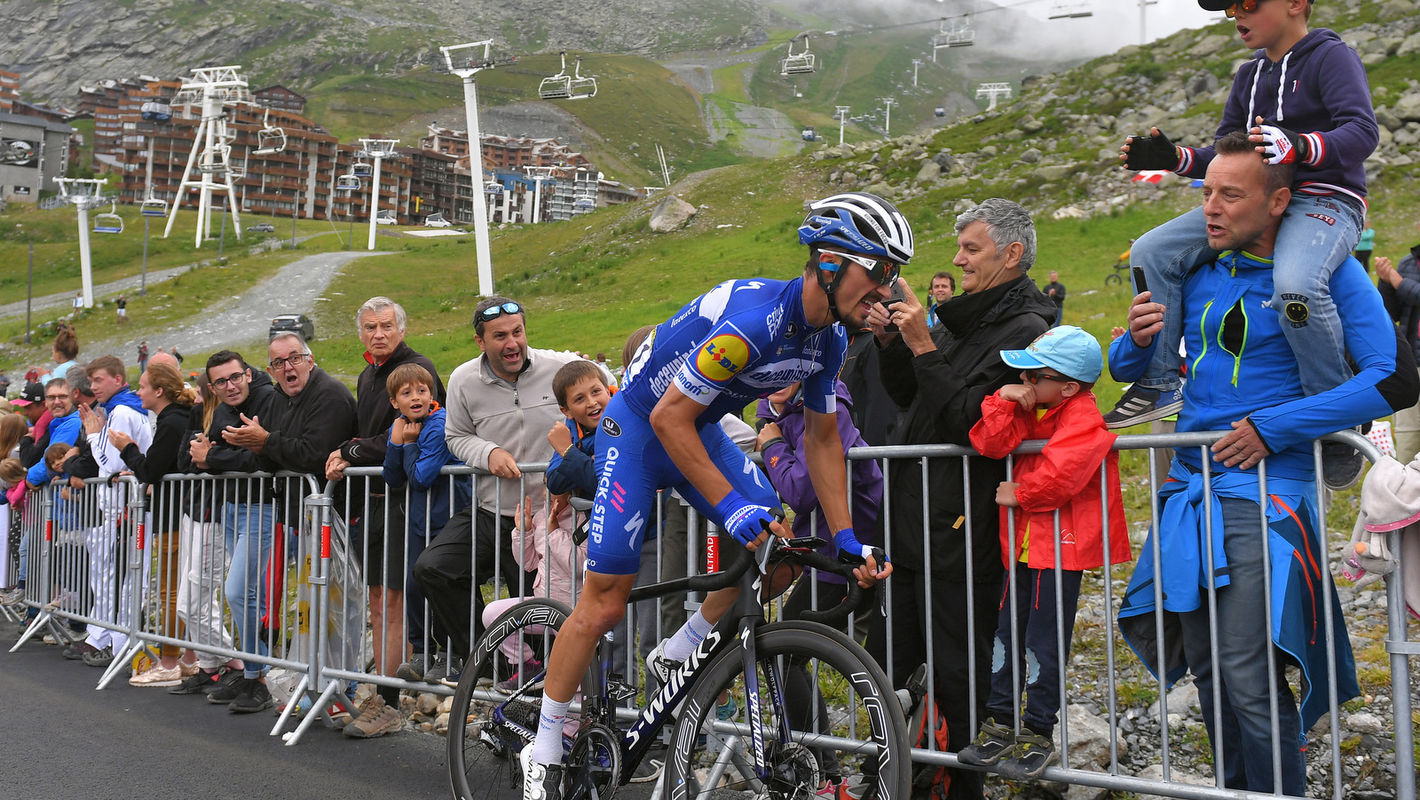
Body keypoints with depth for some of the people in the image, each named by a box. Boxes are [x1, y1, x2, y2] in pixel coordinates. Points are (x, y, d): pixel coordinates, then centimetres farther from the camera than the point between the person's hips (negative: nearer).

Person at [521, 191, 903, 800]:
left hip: (702, 429, 7)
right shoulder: (753, 319, -34)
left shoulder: (830, 338, -7)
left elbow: (822, 438, 4)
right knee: (603, 606, -8)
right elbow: (668, 417, -31)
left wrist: (845, 537, -1)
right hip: (639, 425, -7)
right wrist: (730, 505, -31)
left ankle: (674, 657, 11)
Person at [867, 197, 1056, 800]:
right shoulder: (964, 318, 15)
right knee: (891, 663, 17)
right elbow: (908, 397, 18)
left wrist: (924, 348, -20)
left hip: (961, 530, -9)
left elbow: (968, 422, -22)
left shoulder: (1025, 331, -12)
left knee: (959, 673, 1)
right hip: (911, 521, 9)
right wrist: (891, 342, 3)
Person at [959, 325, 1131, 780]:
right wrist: (1002, 401, -13)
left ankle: (1037, 734, 10)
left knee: (1043, 641, -2)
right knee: (1008, 631, 11)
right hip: (1022, 540, 8)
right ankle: (1000, 723, 21)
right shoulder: (1029, 408, 8)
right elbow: (989, 444, -2)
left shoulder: (1082, 418, -16)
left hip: (1062, 543, -8)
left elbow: (1060, 476, -29)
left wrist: (1018, 494, -14)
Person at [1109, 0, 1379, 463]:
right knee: (1151, 251, -9)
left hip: (1325, 202, -7)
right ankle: (1160, 384, -4)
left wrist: (1298, 146, -36)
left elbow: (1362, 132, -17)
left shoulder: (1331, 57, -3)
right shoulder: (1250, 75, 20)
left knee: (1295, 284, -38)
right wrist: (1173, 158, 2)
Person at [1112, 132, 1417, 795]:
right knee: (1206, 668, 12)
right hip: (1189, 489, 6)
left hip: (1266, 491, -5)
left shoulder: (1327, 272, -4)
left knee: (1248, 677, -10)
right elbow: (1127, 371, 18)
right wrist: (1138, 340, -6)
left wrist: (1270, 428, -16)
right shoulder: (1197, 272, 10)